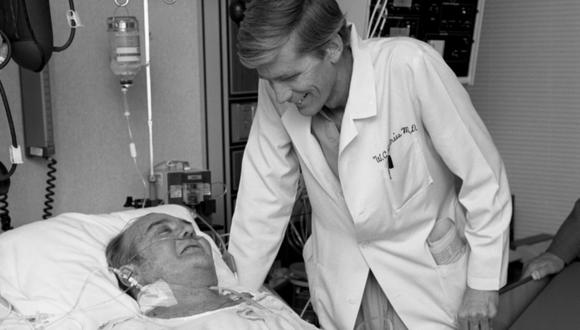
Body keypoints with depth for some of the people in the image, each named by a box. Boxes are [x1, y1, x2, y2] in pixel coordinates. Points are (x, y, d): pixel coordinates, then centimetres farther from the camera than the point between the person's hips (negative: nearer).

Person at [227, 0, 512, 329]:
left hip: (428, 269, -2)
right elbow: (263, 201, -6)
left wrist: (484, 281, -11)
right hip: (341, 283, 3)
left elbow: (483, 174, -18)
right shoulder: (276, 95, -16)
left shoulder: (411, 67, -28)